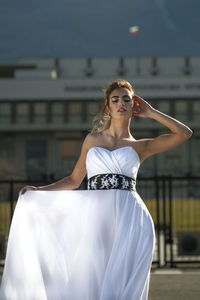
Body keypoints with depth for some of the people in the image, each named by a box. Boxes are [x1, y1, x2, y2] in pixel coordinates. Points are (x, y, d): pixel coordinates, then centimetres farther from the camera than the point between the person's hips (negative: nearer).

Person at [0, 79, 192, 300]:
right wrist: (38, 191, 15)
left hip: (130, 217, -2)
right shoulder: (93, 139, 20)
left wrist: (151, 113, 13)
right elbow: (74, 180, 25)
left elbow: (184, 133, 8)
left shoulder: (140, 146, 15)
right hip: (96, 217, 2)